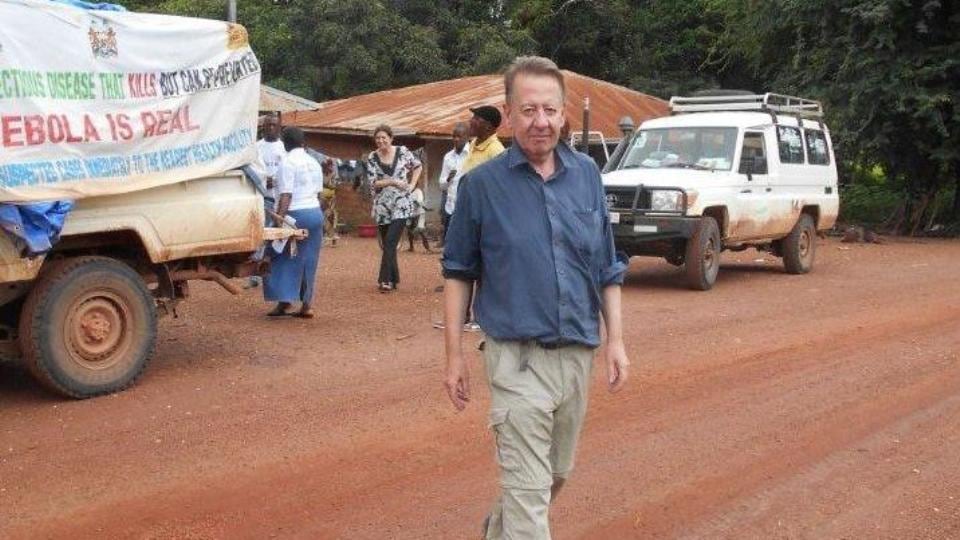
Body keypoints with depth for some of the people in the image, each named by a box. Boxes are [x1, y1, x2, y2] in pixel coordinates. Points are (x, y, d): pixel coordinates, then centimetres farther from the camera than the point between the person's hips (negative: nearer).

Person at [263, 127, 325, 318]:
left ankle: (284, 302, -2)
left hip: (296, 214, -7)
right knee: (309, 261, 10)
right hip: (316, 213, 7)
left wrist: (280, 215, -20)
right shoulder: (314, 162, 14)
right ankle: (307, 305, 11)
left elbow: (286, 194, -17)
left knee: (287, 259, 2)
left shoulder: (288, 162, -10)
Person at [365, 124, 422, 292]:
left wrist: (412, 185, 2)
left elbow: (418, 166, 13)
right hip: (382, 207, 3)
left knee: (390, 242, -13)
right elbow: (372, 182, -7)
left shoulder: (402, 152, -2)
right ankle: (394, 279, 19)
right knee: (387, 244, 9)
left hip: (401, 205, -3)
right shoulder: (372, 158, 0)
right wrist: (392, 181, -19)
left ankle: (385, 280, -13)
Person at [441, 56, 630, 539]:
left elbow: (607, 267, 9)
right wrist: (454, 355, -3)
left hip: (579, 353, 5)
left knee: (557, 473, 21)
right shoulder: (482, 183, -7)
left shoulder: (587, 174, 3)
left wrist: (615, 339, 3)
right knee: (529, 487, -4)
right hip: (518, 356, -5)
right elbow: (458, 273, 0)